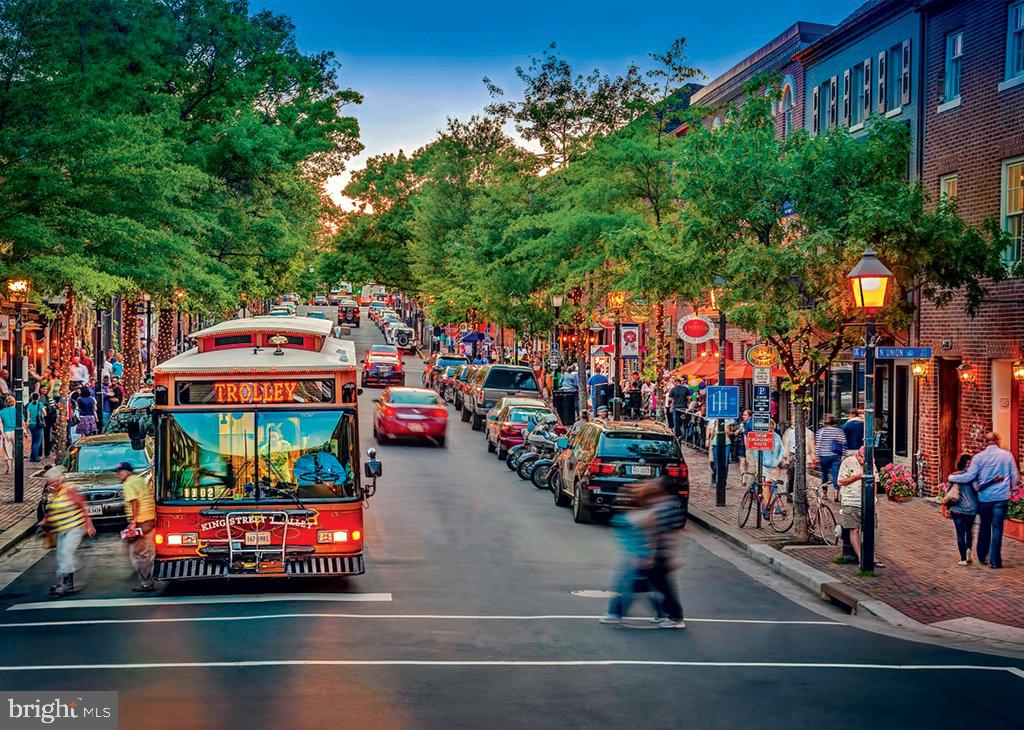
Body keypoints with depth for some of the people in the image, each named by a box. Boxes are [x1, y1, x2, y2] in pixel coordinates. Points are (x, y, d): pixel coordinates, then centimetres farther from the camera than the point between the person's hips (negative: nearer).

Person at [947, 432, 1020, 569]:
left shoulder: (978, 457, -5)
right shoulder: (1007, 455, -1)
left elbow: (969, 477, -7)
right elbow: (1015, 477, 5)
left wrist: (951, 477, 7)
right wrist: (1011, 489, 22)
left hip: (984, 497, 1)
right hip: (1001, 497, -1)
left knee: (984, 528, 16)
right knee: (997, 529, 2)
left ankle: (982, 557, 24)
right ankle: (995, 560, 0)